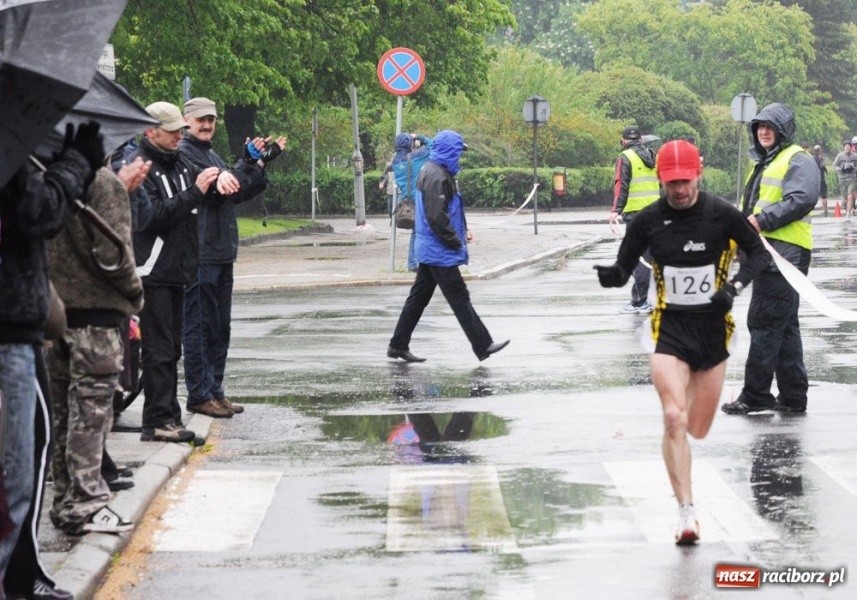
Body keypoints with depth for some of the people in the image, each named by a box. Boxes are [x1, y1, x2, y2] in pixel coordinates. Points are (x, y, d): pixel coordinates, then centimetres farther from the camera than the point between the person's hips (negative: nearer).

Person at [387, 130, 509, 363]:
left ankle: (398, 345, 15)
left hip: (429, 249, 10)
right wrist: (455, 242, -15)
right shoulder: (436, 176, -19)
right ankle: (483, 345, -1)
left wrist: (462, 232, 12)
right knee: (459, 298, -5)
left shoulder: (434, 171, 15)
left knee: (419, 296, 12)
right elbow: (436, 217, -24)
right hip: (440, 252, -10)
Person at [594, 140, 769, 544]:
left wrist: (734, 287, -13)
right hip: (670, 329, -1)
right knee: (674, 419, -20)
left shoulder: (722, 214, -9)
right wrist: (609, 276, -25)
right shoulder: (648, 221, -6)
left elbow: (758, 252, 4)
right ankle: (686, 513, -17)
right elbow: (623, 271, -1)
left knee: (698, 430, 10)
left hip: (713, 328, 1)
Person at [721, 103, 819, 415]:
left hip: (785, 251, -10)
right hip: (765, 252, 10)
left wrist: (762, 220, -23)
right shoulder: (763, 163, 24)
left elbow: (802, 199, -21)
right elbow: (752, 206, 30)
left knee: (763, 322, -10)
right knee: (784, 326, 12)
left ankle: (755, 395, -8)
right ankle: (792, 396, 16)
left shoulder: (798, 161, -7)